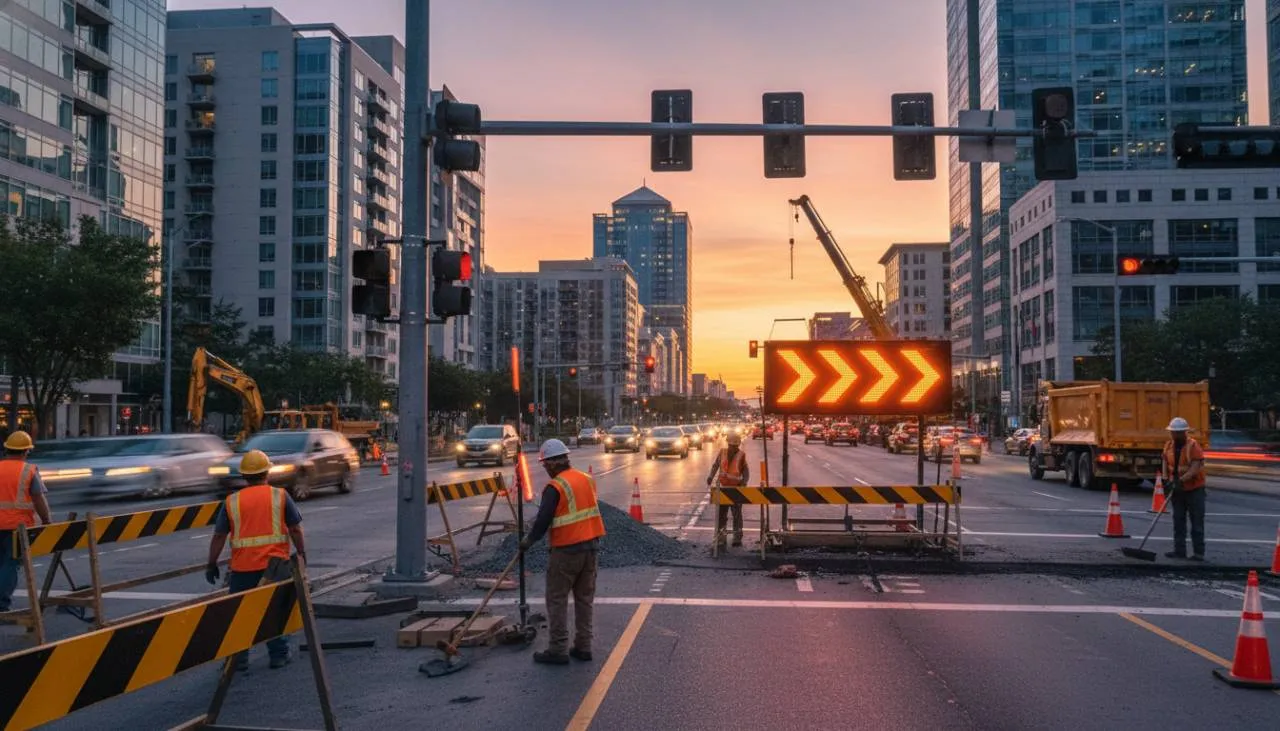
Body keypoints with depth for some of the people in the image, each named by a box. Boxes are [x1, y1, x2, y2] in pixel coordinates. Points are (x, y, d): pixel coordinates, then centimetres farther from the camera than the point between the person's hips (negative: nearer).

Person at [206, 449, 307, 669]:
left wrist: (211, 564, 13)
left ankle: (238, 658, 16)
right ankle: (278, 655, 17)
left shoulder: (232, 501, 2)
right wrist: (302, 556, 11)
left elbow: (219, 536, 3)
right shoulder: (280, 496, 0)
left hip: (243, 566, 0)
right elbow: (295, 529, 0)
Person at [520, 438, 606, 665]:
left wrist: (529, 541, 1)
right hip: (590, 546, 7)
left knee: (557, 599, 3)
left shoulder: (555, 487, -14)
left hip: (566, 550, -7)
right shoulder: (587, 479, 7)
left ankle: (558, 650, 5)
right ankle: (583, 647, 19)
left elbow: (543, 520, -13)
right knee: (585, 598, 14)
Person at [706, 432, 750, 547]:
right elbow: (716, 465, 10)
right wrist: (711, 476, -3)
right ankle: (720, 538, 12)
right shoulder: (723, 452, 3)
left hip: (736, 488, -2)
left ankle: (737, 538, 9)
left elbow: (745, 471, 0)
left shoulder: (741, 455, -3)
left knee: (737, 514, 4)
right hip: (723, 487, 2)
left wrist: (744, 481, -15)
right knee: (720, 514, 5)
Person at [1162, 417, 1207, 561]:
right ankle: (1179, 550, 15)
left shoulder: (1193, 446, -16)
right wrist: (1167, 479, 0)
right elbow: (1166, 462, 13)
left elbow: (1195, 467, -24)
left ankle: (1198, 553, 5)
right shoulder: (1169, 445, 3)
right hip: (1177, 489, 6)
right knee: (1178, 521, 9)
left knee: (1197, 522, 0)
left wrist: (1181, 480, -34)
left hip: (1194, 489, -6)